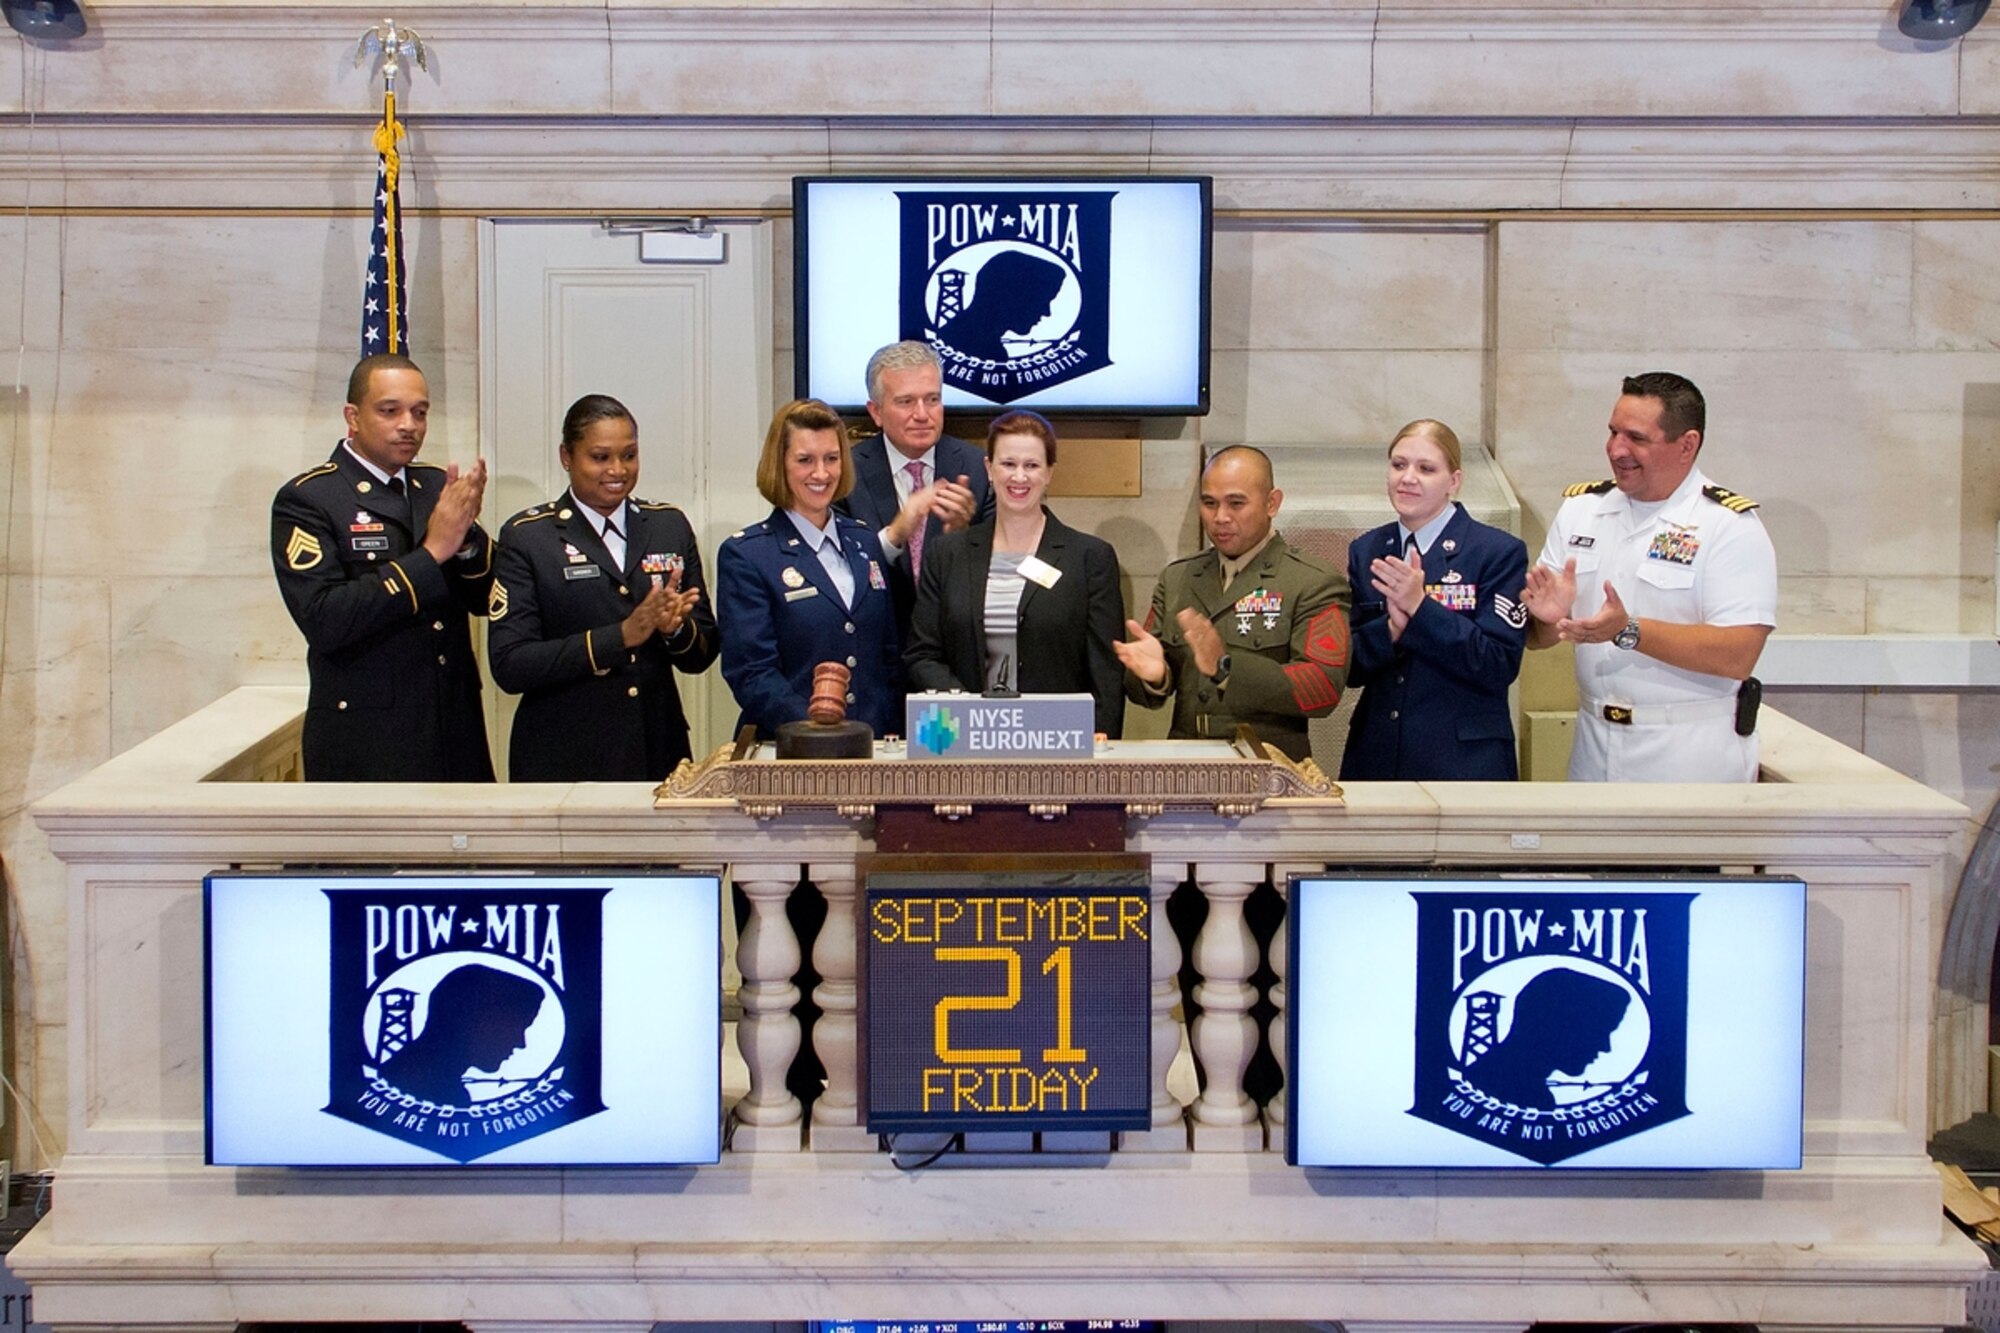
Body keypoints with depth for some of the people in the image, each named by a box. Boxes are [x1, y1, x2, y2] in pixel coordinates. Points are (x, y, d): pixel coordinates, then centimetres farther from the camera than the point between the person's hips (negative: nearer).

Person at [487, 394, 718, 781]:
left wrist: (676, 628, -13)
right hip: (562, 764, -3)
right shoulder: (526, 537, -1)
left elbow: (702, 655, 10)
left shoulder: (670, 526, 10)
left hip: (659, 755, 3)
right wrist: (621, 636, -18)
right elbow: (509, 666, -11)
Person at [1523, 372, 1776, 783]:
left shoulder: (1730, 525, -10)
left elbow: (1738, 656, -20)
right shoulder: (1580, 508, 5)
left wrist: (1629, 631, -27)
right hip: (1594, 750, 5)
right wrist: (1549, 617, -16)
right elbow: (1535, 638, 7)